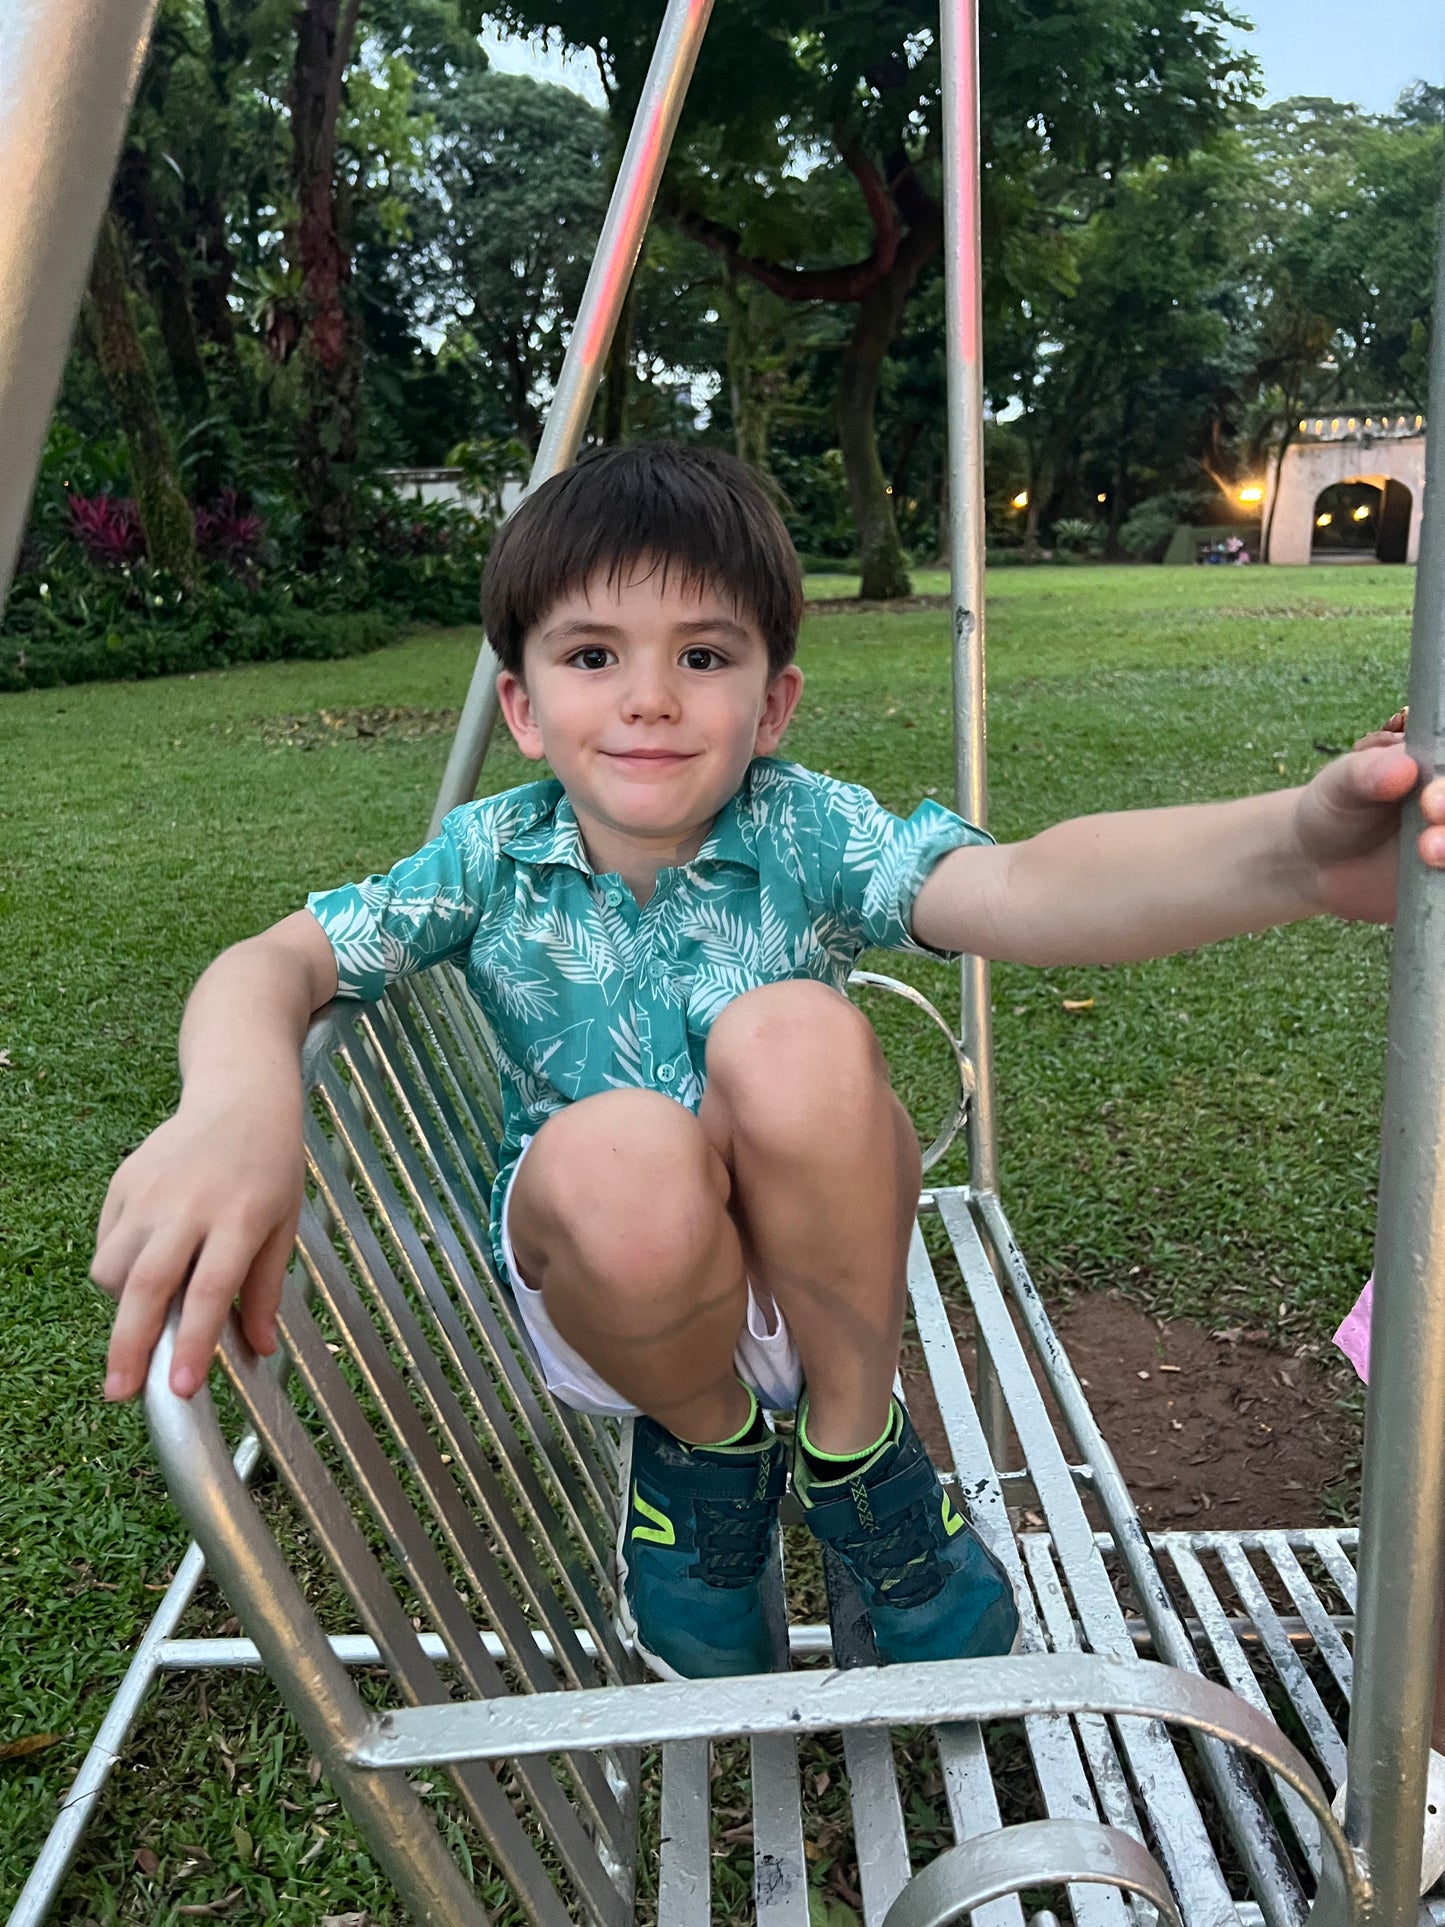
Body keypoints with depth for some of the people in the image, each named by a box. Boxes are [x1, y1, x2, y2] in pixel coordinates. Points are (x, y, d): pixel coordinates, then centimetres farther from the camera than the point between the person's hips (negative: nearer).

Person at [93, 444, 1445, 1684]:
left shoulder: (806, 834, -17)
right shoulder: (494, 858, -10)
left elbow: (1020, 889, -36)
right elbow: (277, 962, -18)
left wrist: (1290, 850, -57)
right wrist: (238, 1102, -45)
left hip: (810, 1273, -1)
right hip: (615, 1299, 1)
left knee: (794, 1037, -33)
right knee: (620, 1152, -36)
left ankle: (855, 1444, -7)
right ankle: (709, 1445, 0)